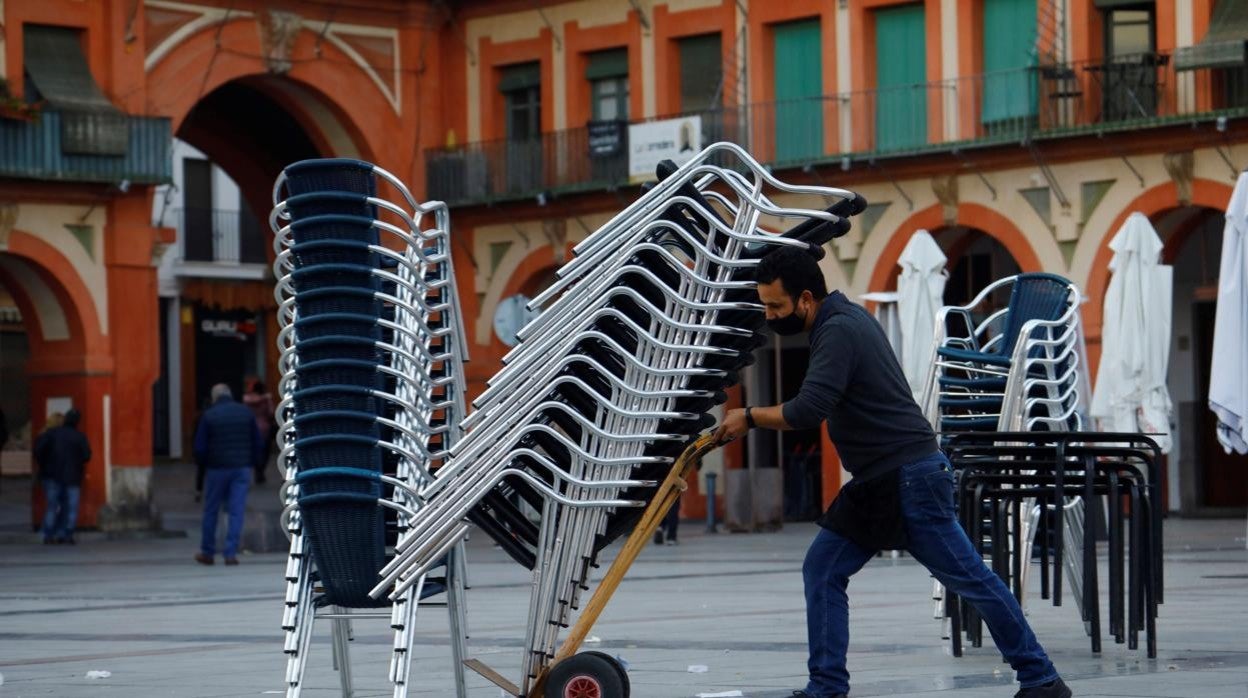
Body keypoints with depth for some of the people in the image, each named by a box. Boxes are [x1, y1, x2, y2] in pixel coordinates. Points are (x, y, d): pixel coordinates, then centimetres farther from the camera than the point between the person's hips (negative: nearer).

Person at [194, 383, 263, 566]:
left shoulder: (209, 416, -6)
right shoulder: (246, 413, 3)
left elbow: (200, 448, -6)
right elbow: (258, 443, 6)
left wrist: (204, 463, 12)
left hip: (217, 469, -2)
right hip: (242, 469, 2)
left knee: (211, 511, 10)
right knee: (236, 511, 1)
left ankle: (207, 553, 16)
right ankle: (231, 553, -5)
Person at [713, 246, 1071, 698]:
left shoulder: (839, 331, -18)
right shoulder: (843, 319, 12)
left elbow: (808, 410, -27)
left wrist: (749, 418, -14)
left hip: (910, 478, -10)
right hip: (877, 482, 10)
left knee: (970, 579, -2)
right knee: (823, 571, 5)